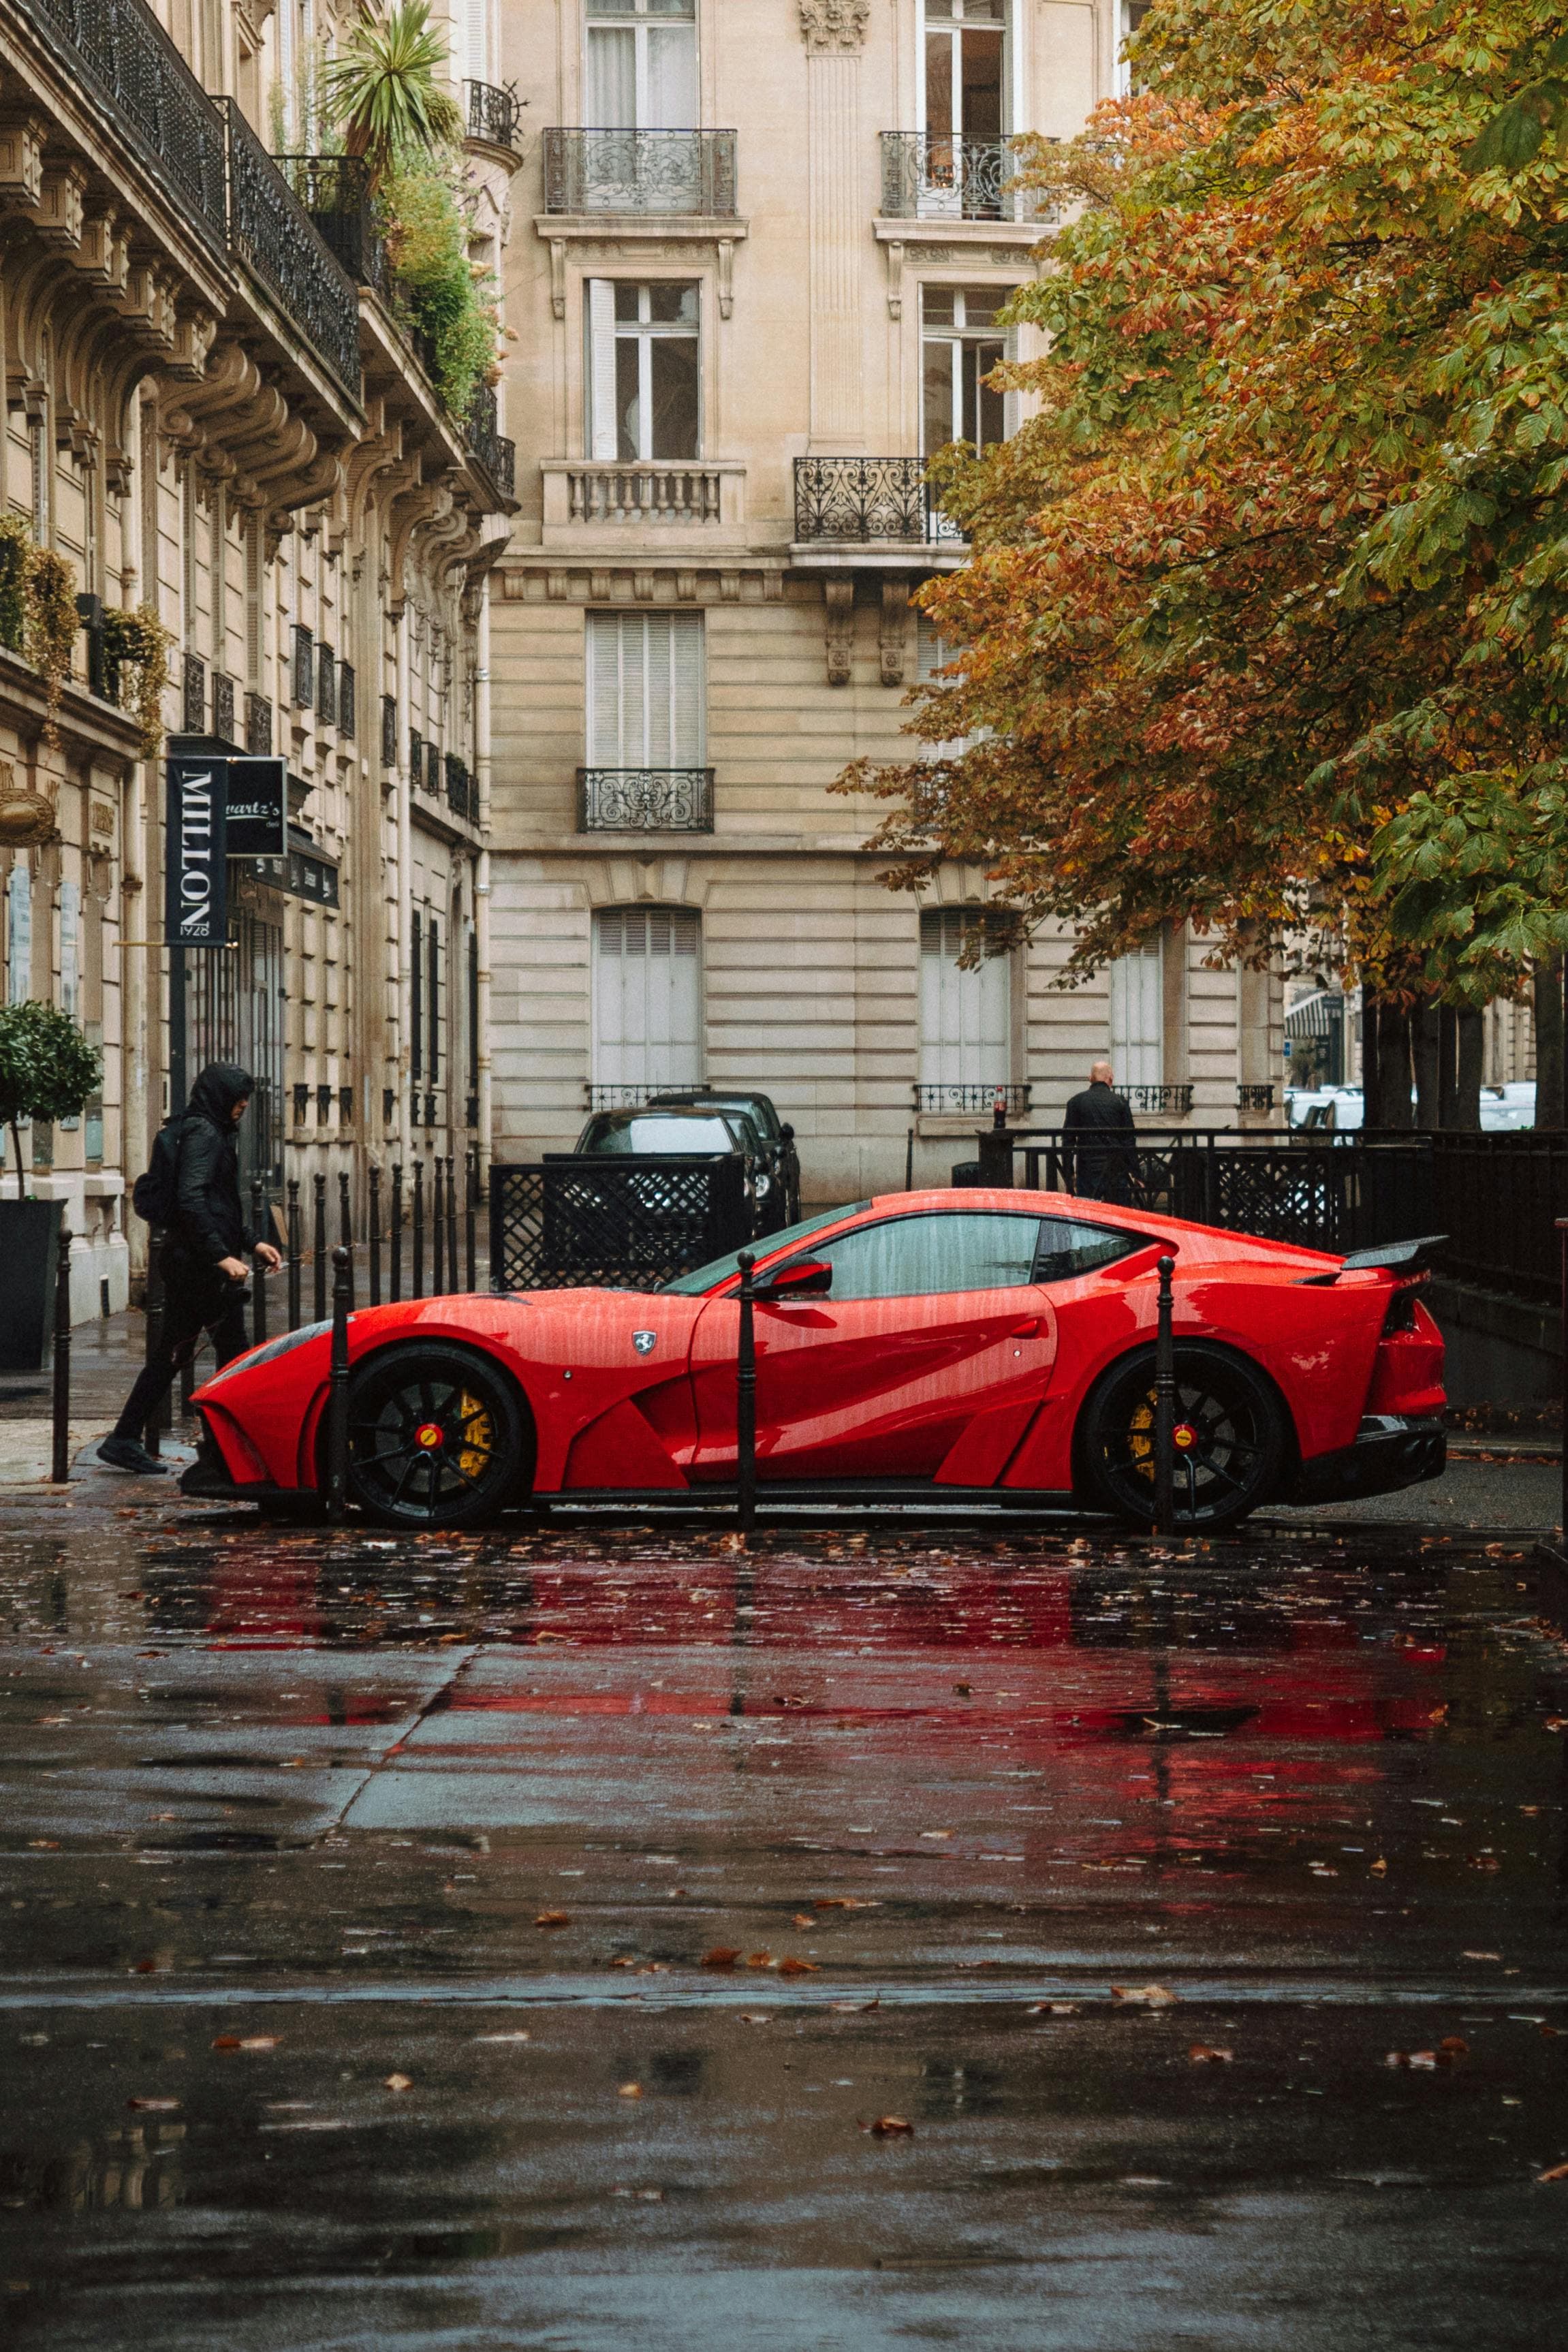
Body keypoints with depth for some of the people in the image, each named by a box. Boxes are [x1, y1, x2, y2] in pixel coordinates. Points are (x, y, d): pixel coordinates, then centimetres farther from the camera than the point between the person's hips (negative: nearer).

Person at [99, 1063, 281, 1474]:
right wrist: (222, 1255, -25)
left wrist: (253, 1242, 23)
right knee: (234, 1349, -2)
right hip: (203, 1265, -10)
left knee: (173, 1351, 11)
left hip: (184, 1262, 10)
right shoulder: (203, 1134, -12)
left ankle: (124, 1439, 10)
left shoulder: (207, 1131, 20)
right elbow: (191, 1201, -23)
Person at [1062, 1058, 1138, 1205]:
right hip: (1116, 1169, 0)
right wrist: (1134, 1171, 7)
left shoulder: (1076, 1102, 3)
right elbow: (1129, 1139, 2)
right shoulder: (1120, 1102, 0)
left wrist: (1069, 1171, 8)